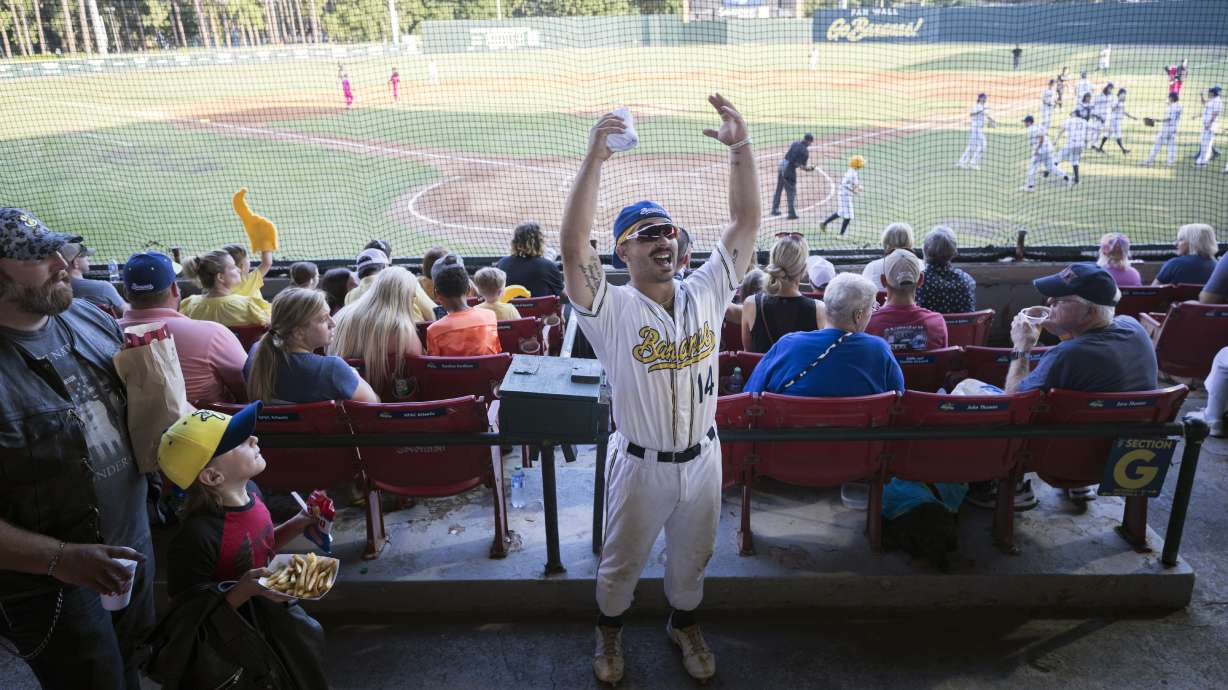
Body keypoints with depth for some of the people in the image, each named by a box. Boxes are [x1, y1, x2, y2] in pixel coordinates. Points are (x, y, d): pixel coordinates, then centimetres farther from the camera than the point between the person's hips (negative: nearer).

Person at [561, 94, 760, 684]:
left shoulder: (706, 293, -5)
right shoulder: (612, 310, -18)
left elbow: (746, 221, -9)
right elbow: (573, 248, -34)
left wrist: (740, 146, -20)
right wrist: (594, 157, -40)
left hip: (702, 458, 3)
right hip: (640, 465, -3)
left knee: (691, 556, 25)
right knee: (621, 561, 19)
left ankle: (684, 623, 52)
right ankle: (610, 628, 47)